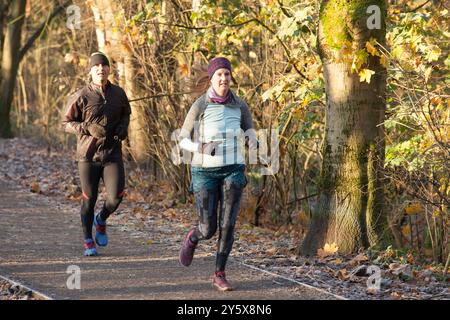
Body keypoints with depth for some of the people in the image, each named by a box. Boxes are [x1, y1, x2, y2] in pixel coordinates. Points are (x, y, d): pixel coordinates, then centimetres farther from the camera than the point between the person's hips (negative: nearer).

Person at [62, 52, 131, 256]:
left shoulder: (118, 93, 3)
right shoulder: (81, 96, -7)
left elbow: (126, 114, 21)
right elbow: (67, 123, -2)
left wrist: (123, 127, 0)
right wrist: (88, 128, -18)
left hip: (112, 154, 2)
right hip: (88, 155, -2)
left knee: (116, 197, -12)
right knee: (89, 199, 5)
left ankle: (101, 220, 23)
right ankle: (88, 241, 24)